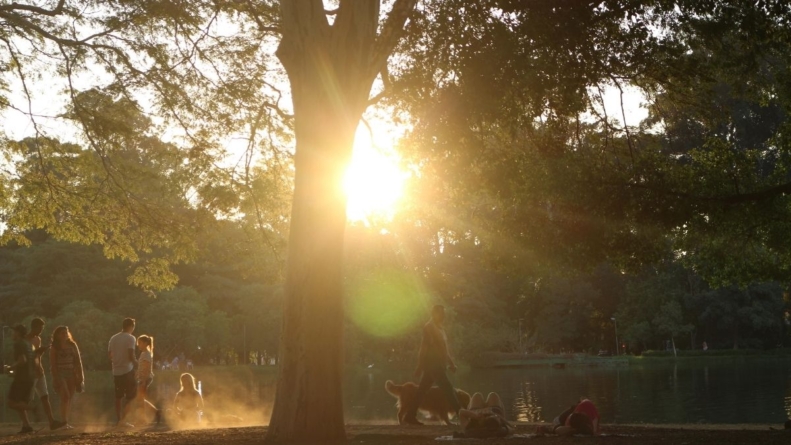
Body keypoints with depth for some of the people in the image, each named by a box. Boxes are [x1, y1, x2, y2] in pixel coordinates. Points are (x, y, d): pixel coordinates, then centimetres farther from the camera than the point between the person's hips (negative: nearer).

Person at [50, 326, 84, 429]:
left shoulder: (72, 345, 10)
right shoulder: (55, 347, 0)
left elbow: (78, 361, 11)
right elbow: (52, 364, -3)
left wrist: (80, 376, 5)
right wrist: (55, 378, -12)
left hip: (71, 374, 4)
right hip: (60, 374, -4)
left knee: (70, 399, 4)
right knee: (65, 397, -17)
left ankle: (66, 422, 11)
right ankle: (64, 422, -17)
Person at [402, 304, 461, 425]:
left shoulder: (439, 327, 18)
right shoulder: (429, 327, -11)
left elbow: (443, 349, 24)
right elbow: (424, 347, -15)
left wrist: (451, 363, 21)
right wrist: (420, 367, -18)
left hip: (436, 365, 9)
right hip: (432, 365, -9)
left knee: (422, 391, 8)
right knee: (448, 389, -8)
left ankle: (410, 416, 10)